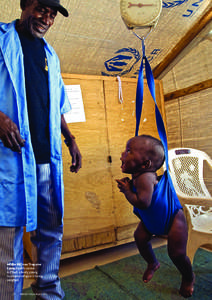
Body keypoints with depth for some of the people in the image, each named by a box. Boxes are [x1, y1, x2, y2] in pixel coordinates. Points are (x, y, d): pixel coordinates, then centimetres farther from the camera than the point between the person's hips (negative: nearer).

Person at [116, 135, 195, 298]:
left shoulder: (145, 178, -38)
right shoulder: (137, 177, -7)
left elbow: (142, 203, -44)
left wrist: (127, 191, -30)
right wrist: (127, 185, -13)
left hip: (172, 219, -9)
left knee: (177, 254, -3)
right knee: (140, 237, 9)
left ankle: (188, 278, 33)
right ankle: (152, 263, 40)